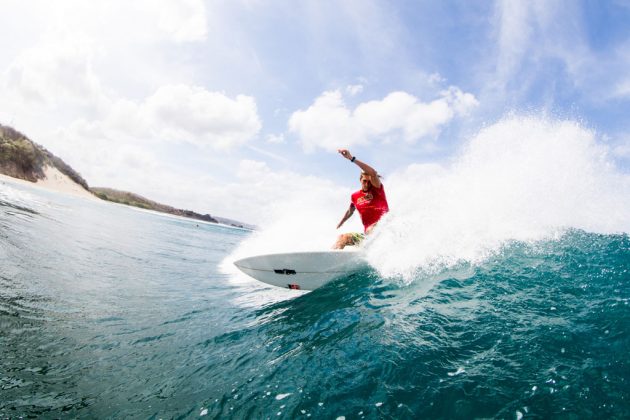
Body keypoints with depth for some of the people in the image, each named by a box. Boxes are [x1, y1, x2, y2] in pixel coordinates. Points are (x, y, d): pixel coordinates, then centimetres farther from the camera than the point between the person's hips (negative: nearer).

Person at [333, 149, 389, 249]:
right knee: (342, 238, -6)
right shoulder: (355, 196, 10)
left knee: (371, 230, -38)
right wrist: (339, 225, 45)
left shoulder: (377, 190, -4)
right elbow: (350, 212, 31)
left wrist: (351, 158, -31)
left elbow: (373, 173, -25)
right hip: (368, 234, 6)